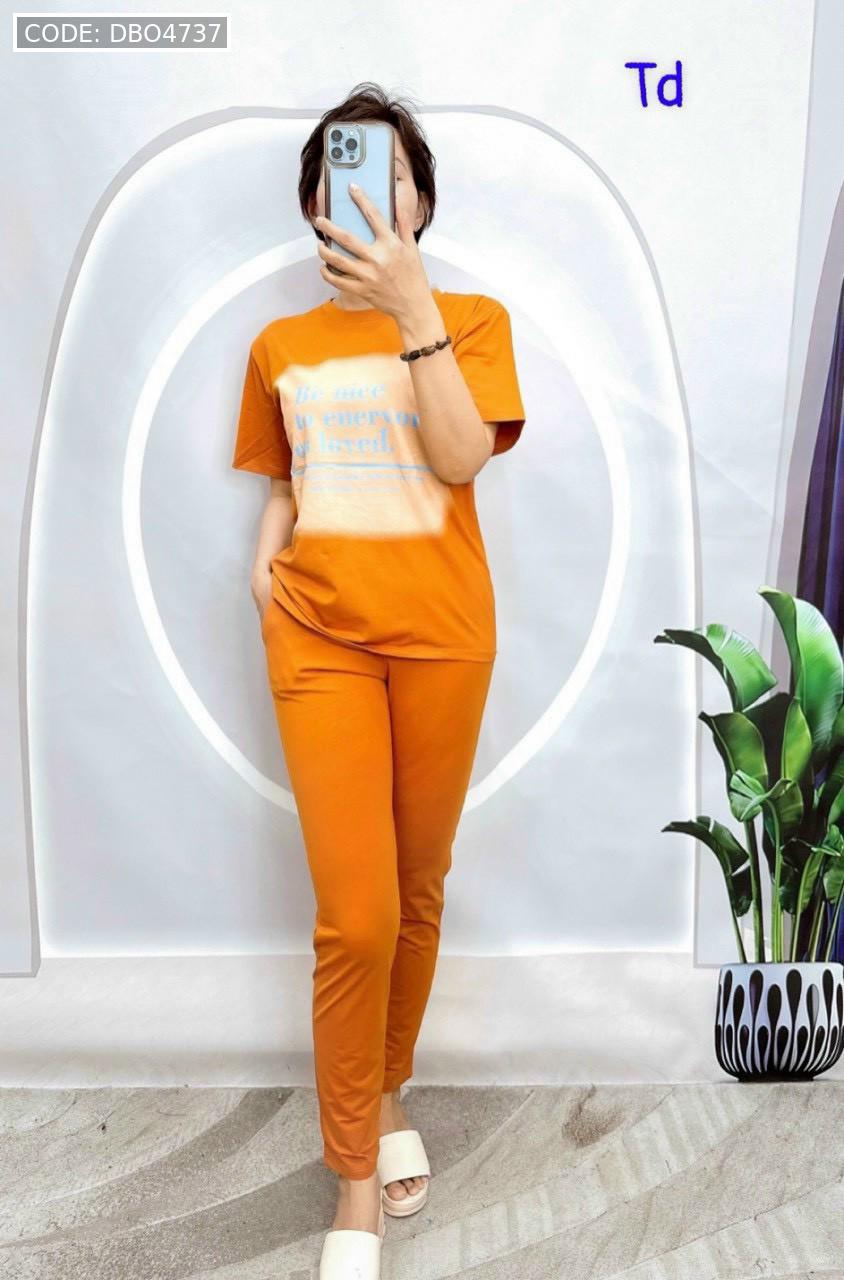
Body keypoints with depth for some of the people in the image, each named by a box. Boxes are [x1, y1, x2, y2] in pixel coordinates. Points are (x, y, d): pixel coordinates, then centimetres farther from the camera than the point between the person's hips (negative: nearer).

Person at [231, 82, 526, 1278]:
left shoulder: (471, 320, 6)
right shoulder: (278, 346, 13)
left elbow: (462, 458, -11)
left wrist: (412, 304, -15)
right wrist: (265, 554, 2)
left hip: (441, 638, 0)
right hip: (319, 638, 1)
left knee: (417, 897, 10)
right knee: (355, 918, -7)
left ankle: (389, 1093, 38)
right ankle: (356, 1181, 15)